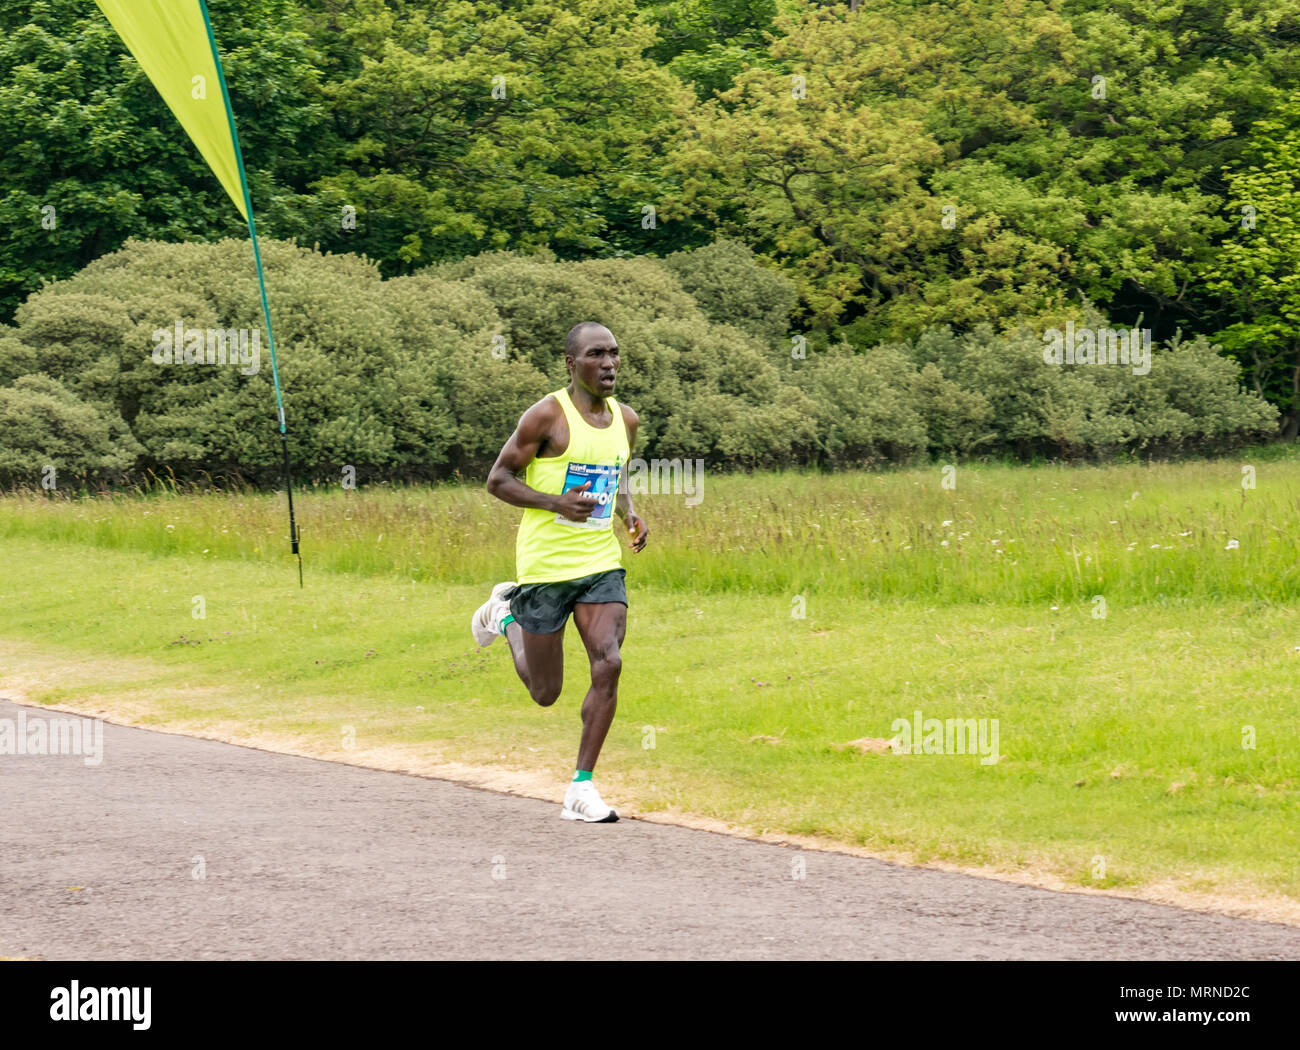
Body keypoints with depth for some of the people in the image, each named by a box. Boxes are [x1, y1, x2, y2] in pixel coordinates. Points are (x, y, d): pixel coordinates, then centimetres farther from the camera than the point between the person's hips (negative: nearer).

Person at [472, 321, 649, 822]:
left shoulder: (625, 420, 8)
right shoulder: (548, 416, -11)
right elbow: (497, 479, -7)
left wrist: (631, 516, 3)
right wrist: (556, 502, -21)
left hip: (602, 562, 4)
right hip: (546, 565, -4)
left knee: (608, 664, -16)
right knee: (545, 691, 6)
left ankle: (581, 789, -7)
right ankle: (506, 612, 38)